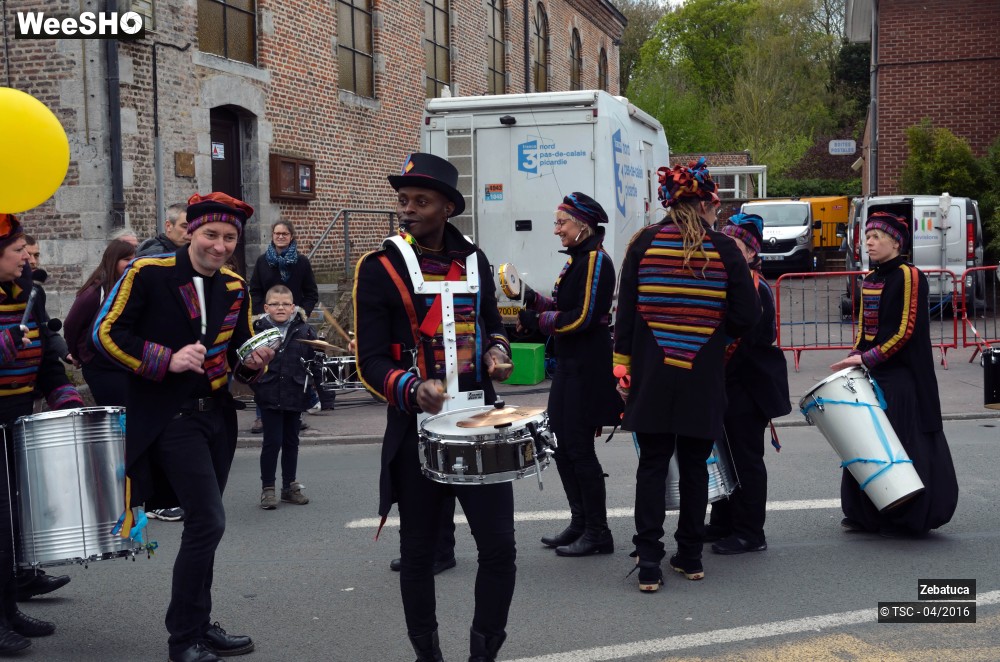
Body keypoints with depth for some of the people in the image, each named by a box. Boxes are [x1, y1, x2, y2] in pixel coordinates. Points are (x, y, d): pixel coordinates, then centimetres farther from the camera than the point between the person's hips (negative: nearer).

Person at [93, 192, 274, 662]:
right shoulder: (147, 274, -9)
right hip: (169, 417, -7)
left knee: (203, 524, 13)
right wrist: (167, 360, -20)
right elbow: (107, 334, -10)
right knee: (208, 521, -14)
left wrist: (253, 361, -8)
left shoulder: (235, 288, 9)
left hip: (218, 416, 7)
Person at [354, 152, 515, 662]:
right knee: (418, 551, 9)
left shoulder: (474, 260, 7)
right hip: (416, 429, -3)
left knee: (499, 546, 0)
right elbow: (371, 360, -9)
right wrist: (413, 389, -28)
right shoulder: (379, 267, -6)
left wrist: (496, 354, 0)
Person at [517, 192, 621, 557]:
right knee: (562, 443, 14)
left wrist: (537, 321, -14)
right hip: (570, 365, 10)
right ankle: (580, 523, 25)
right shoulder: (577, 259, 15)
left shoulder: (596, 260, -14)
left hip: (588, 368, -10)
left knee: (579, 447, -4)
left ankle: (598, 533, 7)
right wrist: (534, 300, 2)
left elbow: (582, 317, -19)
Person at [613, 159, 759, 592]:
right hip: (703, 379, 0)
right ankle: (690, 557, 20)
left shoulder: (643, 244, -1)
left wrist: (623, 366, 2)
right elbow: (746, 316, -3)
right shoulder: (724, 250, -3)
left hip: (652, 377, 0)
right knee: (694, 465, 11)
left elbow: (626, 313, -2)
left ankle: (648, 562, -1)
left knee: (652, 465, 4)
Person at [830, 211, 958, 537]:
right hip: (871, 376, 8)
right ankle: (867, 515, 16)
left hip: (902, 377, -8)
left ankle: (905, 519, 6)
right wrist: (854, 360, 4)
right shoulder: (870, 281, 14)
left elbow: (906, 330, -15)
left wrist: (868, 359, -17)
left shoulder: (909, 276, -10)